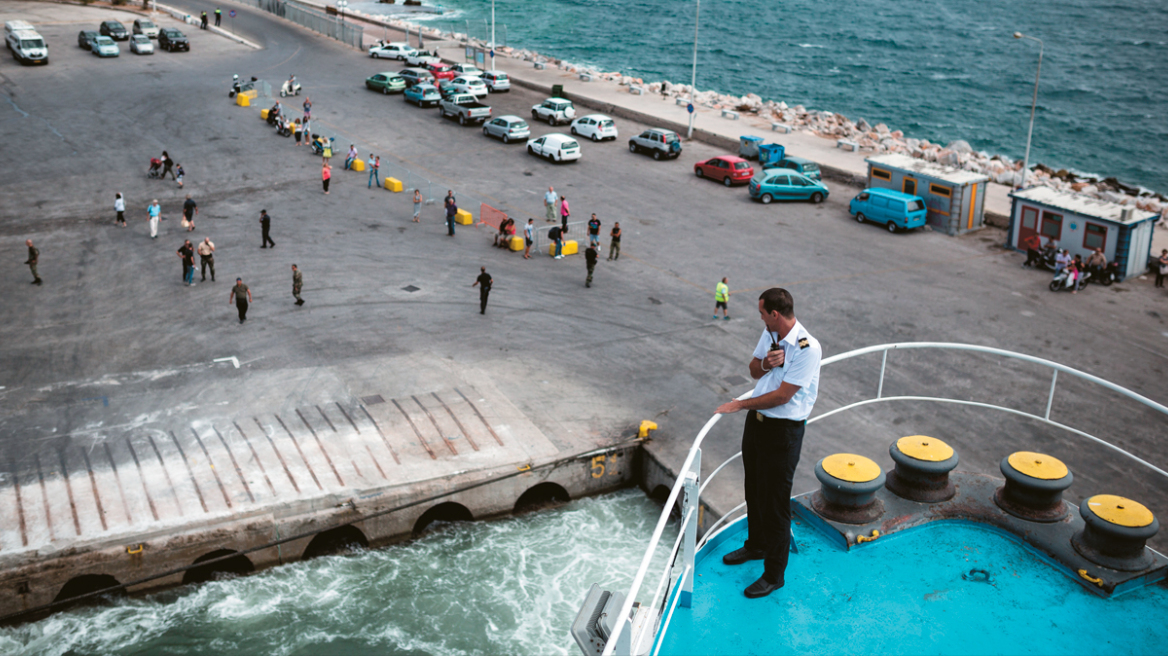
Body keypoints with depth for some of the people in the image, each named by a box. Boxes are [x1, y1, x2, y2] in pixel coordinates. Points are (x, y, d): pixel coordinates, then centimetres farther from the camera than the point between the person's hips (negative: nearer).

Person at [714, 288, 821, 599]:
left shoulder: (807, 348, -23)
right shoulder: (769, 334, 2)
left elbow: (782, 396, -23)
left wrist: (740, 405, -15)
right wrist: (765, 363, -10)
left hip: (783, 430, -8)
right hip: (756, 419, 8)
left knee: (775, 500, 0)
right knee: (754, 489, 23)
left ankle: (774, 575, 13)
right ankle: (756, 544, 46)